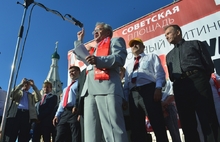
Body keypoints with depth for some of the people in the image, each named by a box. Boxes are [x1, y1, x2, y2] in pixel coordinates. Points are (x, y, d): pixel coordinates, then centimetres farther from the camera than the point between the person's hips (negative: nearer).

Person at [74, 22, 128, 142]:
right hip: (90, 90, 7)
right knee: (90, 131, 0)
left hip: (107, 88, -7)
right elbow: (81, 55, 50)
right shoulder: (95, 49, 36)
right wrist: (79, 40, 44)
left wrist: (98, 60, -16)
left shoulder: (115, 41, 17)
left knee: (112, 130, -16)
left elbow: (119, 59, -2)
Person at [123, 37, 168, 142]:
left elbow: (159, 73, 4)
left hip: (149, 90, -4)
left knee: (157, 123, -11)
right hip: (133, 94, 5)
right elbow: (126, 84, 23)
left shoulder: (152, 57, 21)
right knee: (137, 127, 1)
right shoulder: (129, 66, 33)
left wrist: (158, 88, -15)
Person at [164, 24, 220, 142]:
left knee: (208, 119, -6)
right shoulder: (169, 55, 29)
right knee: (187, 123, 2)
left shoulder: (195, 44, 17)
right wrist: (177, 84, 8)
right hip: (179, 87, 4)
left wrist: (202, 81, 2)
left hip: (197, 80, -4)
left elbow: (209, 64, 8)